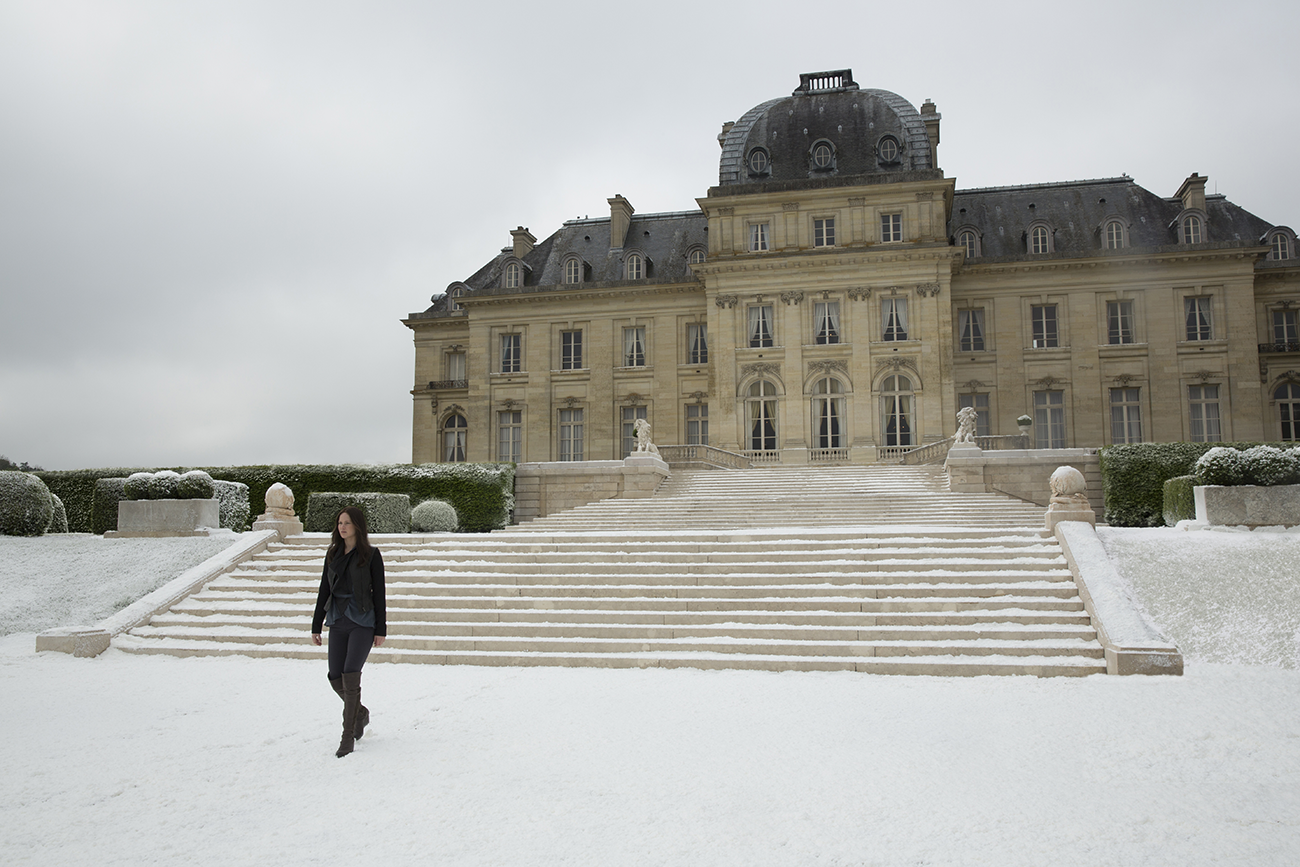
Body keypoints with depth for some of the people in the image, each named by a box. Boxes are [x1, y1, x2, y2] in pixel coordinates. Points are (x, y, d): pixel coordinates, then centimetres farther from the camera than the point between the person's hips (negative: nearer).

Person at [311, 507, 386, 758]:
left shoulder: (371, 554, -3)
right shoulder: (333, 554, 11)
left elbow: (378, 592, -3)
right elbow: (324, 591, 13)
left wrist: (380, 629, -6)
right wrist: (316, 626, 10)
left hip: (363, 622, -5)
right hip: (338, 621, 5)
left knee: (350, 675, -15)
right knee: (336, 678, 3)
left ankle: (348, 735, -6)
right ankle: (360, 713, 31)